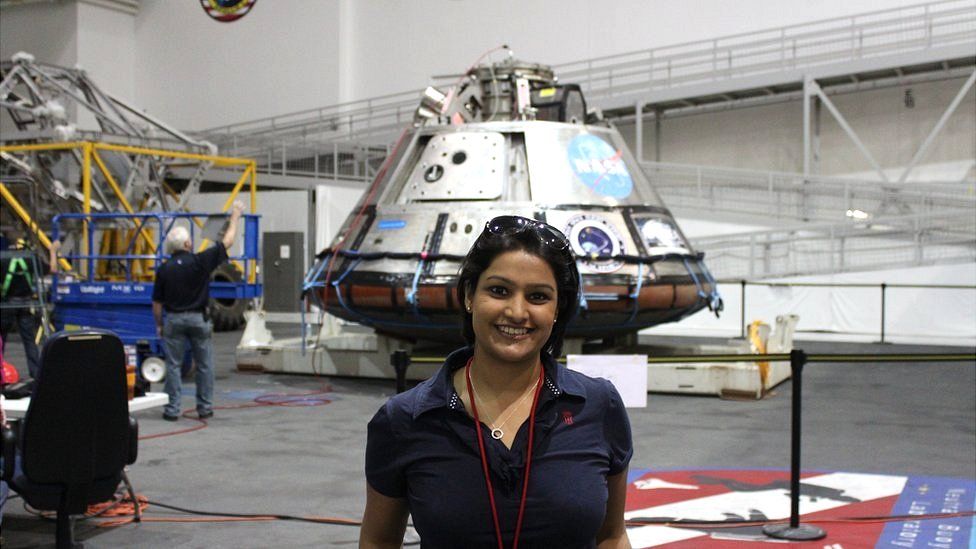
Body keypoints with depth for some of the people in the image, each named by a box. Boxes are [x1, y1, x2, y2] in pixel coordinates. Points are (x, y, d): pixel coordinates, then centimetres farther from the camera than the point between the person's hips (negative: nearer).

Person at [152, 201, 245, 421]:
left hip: (174, 319, 1)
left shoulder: (164, 269, -5)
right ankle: (205, 408, 12)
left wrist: (159, 325, 13)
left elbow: (157, 302, 0)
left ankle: (172, 409, 3)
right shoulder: (200, 261, -10)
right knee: (204, 365, 9)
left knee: (173, 365, 5)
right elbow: (227, 242, -1)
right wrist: (235, 216, 10)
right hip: (198, 318, -1)